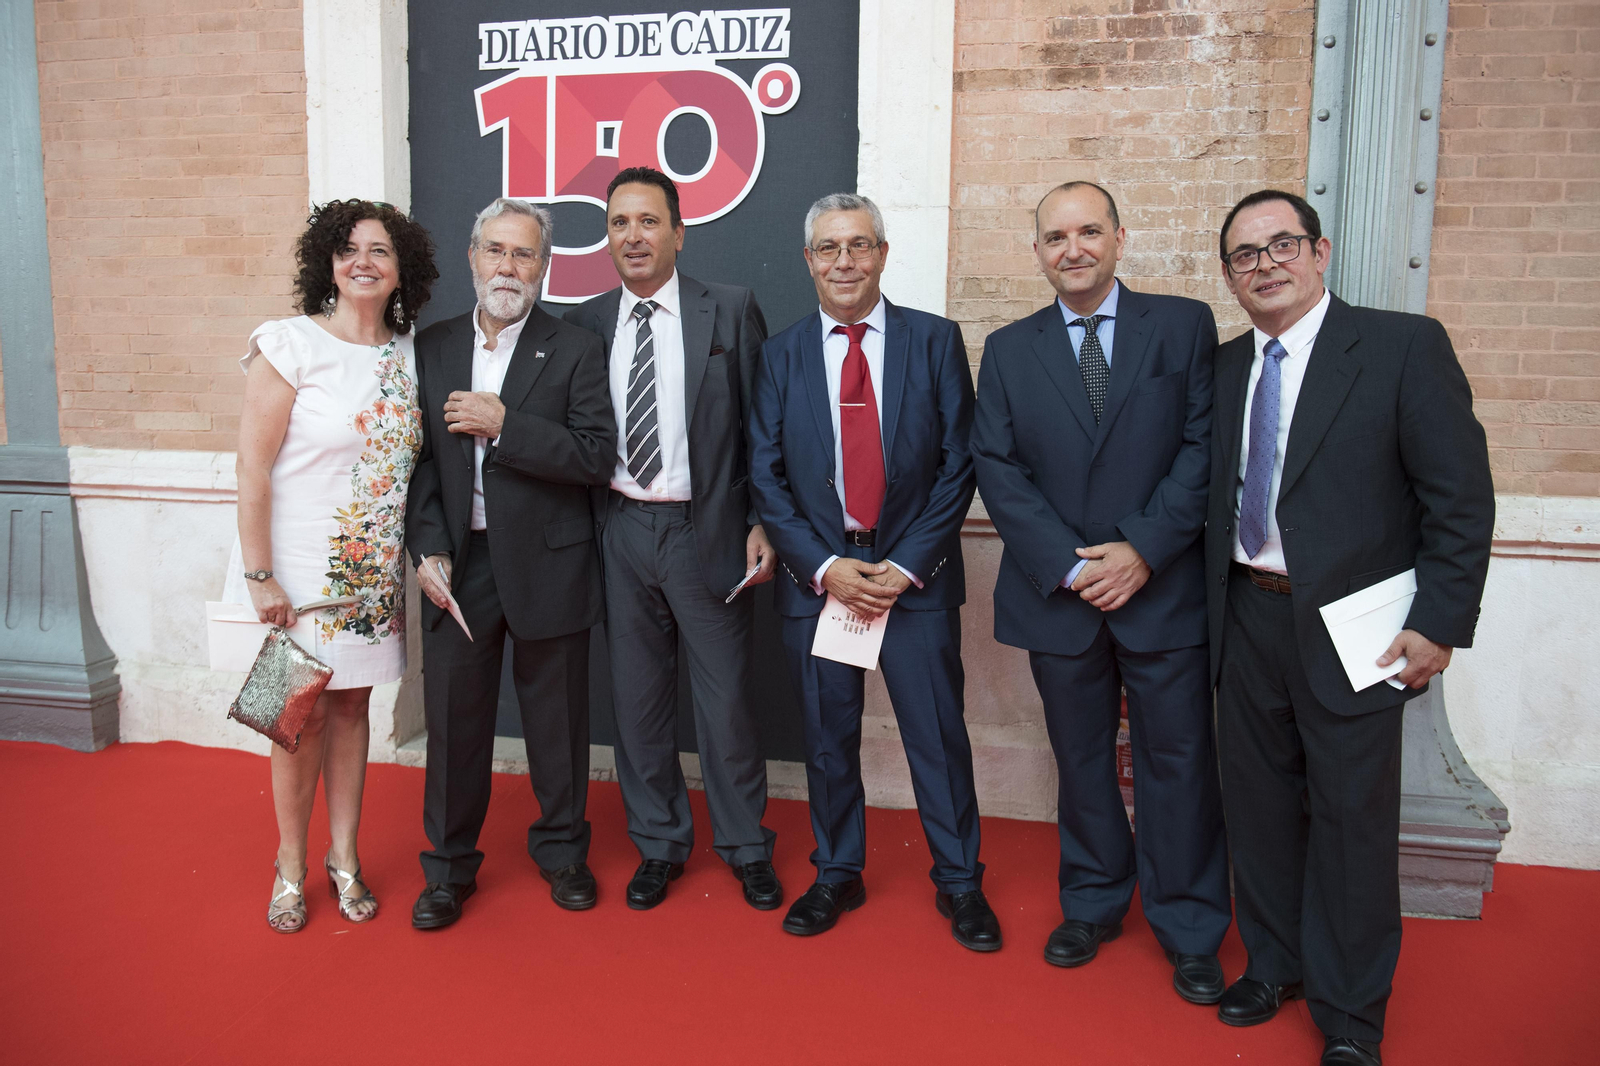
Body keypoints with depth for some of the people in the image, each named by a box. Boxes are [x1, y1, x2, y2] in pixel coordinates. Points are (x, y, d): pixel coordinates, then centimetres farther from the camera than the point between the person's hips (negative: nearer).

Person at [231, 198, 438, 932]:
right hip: (298, 568, -4)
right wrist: (259, 577, -15)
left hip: (373, 571, 4)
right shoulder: (291, 345, -10)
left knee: (351, 706, 13)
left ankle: (344, 857, 27)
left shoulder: (406, 355, 5)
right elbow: (253, 467, -12)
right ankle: (291, 867, 24)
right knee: (303, 715, 5)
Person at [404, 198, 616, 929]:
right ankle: (449, 866, 27)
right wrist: (427, 548, -5)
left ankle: (561, 850, 31)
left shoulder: (576, 352, -2)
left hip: (547, 564, -2)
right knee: (454, 717, 9)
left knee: (556, 718, 10)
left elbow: (598, 458, -12)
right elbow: (419, 458, 6)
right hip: (457, 565, 2)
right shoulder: (431, 348, 8)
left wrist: (503, 424, -18)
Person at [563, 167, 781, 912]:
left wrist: (762, 522, -6)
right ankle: (658, 844, 30)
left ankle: (745, 848, 26)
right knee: (637, 696, 12)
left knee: (725, 698, 6)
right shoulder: (585, 325, 7)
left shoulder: (730, 311, 0)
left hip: (707, 530, -2)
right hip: (621, 531, 3)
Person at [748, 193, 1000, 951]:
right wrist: (824, 567, -9)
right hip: (816, 577, 2)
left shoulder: (936, 342, 2)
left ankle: (959, 882, 25)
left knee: (938, 736, 5)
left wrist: (906, 565, -10)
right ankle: (837, 875, 31)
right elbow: (765, 476, 2)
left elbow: (957, 464, -2)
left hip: (914, 575, -1)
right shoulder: (780, 355, 6)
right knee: (827, 739, 12)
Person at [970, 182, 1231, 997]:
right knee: (1081, 760, 15)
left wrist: (1143, 549, -15)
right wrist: (1068, 564, -12)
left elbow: (1204, 447, -5)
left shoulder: (1184, 326, 2)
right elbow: (996, 467, -1)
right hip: (1059, 594, 2)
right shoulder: (1007, 350, 7)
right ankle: (1093, 904, 34)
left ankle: (1189, 930, 26)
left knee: (1177, 763, 7)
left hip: (1164, 590, -1)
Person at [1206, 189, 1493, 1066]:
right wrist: (1212, 611, 3)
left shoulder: (1405, 346, -6)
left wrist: (1440, 622, -13)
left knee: (1352, 817, 7)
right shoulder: (1222, 368, 9)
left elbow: (1461, 495, -9)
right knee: (1260, 804, 16)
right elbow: (1211, 495, 10)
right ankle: (1275, 962, 37)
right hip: (1247, 619, 5)